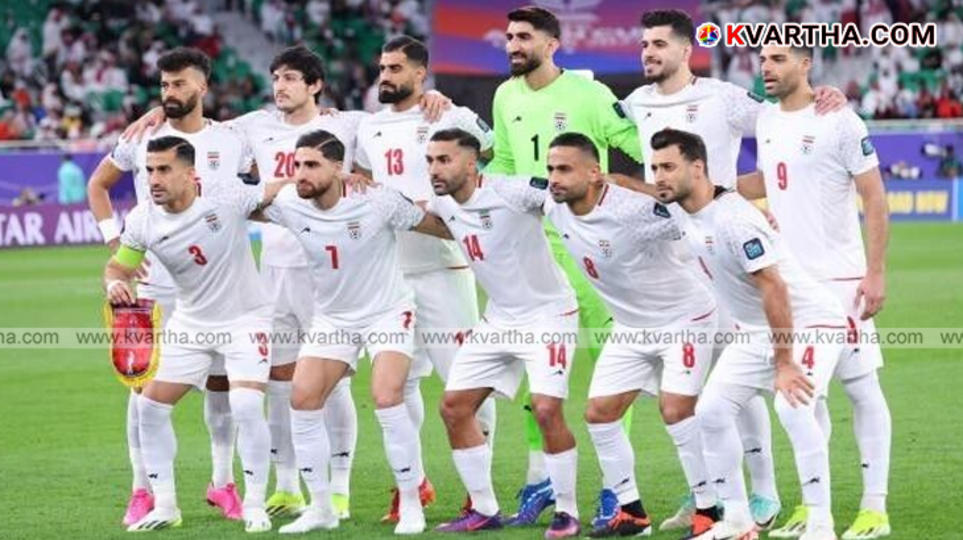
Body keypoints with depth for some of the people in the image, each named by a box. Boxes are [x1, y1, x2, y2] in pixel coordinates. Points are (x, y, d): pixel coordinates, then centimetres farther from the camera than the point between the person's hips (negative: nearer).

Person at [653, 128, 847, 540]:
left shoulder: (734, 219, -28)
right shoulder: (685, 213, -1)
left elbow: (774, 289, -30)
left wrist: (784, 365, -30)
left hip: (810, 323, -9)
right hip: (756, 331, 9)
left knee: (792, 407, -30)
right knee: (711, 411, -1)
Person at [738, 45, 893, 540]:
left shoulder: (839, 122, -11)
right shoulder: (767, 120, 10)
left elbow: (875, 198, -10)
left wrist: (876, 272, -14)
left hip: (838, 277, -7)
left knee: (861, 386, -3)